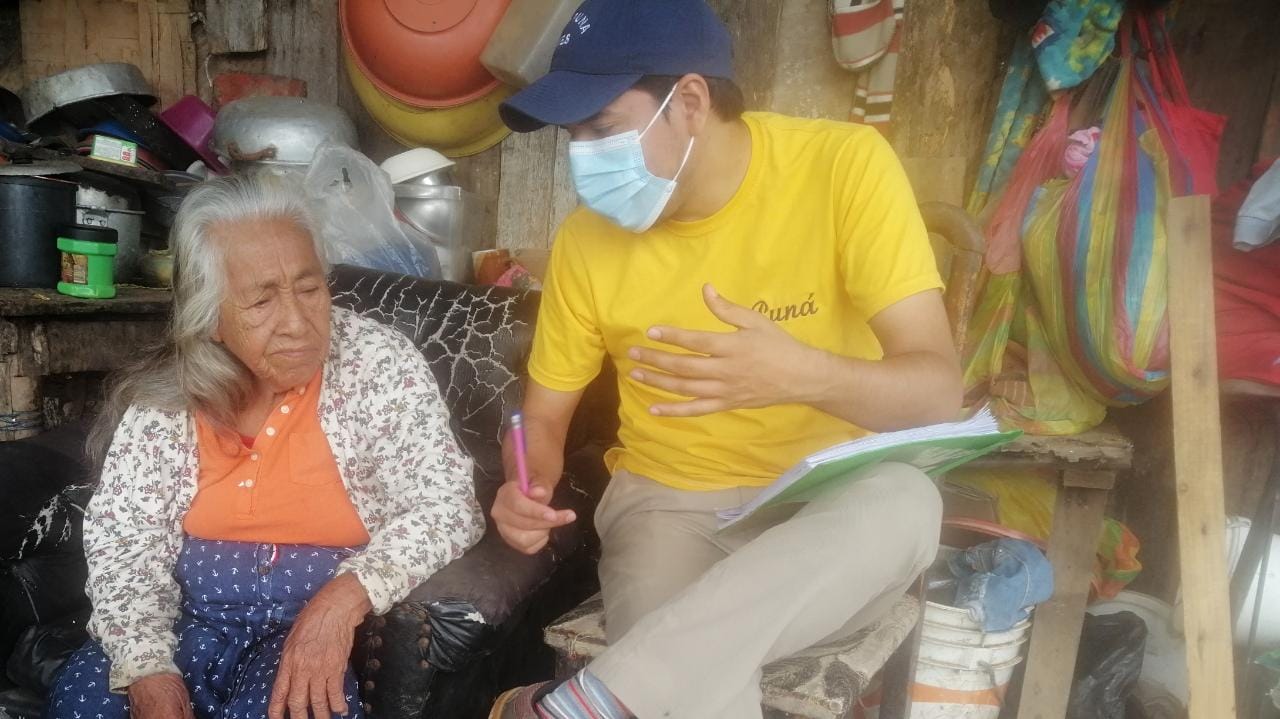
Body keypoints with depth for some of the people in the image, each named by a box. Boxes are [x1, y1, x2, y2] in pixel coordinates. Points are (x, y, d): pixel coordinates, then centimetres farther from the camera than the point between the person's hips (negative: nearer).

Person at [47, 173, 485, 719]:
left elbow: (446, 505, -15)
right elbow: (123, 537, 0)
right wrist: (145, 665, -16)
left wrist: (346, 597, -29)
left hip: (333, 617, -3)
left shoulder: (381, 367, -12)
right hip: (193, 616, 3)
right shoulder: (165, 394, -3)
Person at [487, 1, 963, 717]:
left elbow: (938, 388, -17)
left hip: (831, 506, 1)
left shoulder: (846, 164, -13)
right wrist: (526, 491, -16)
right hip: (668, 504, 0)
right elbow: (545, 415, 7)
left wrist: (805, 376, -38)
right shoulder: (588, 236, -5)